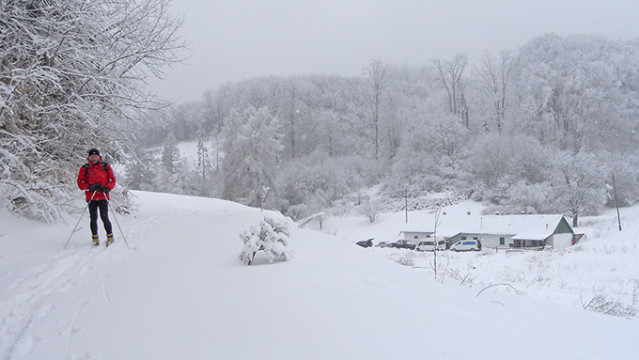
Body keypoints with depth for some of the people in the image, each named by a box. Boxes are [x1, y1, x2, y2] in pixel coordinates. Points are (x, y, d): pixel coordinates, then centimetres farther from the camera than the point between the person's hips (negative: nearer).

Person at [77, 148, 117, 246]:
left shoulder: (106, 167, 6)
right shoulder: (84, 168, 6)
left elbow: (112, 180, 6)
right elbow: (80, 183, 4)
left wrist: (107, 188, -13)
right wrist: (90, 187, -14)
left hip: (103, 196, -1)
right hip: (91, 197, 1)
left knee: (104, 217, -7)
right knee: (93, 218, 3)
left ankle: (110, 236, 9)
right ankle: (95, 238, 17)